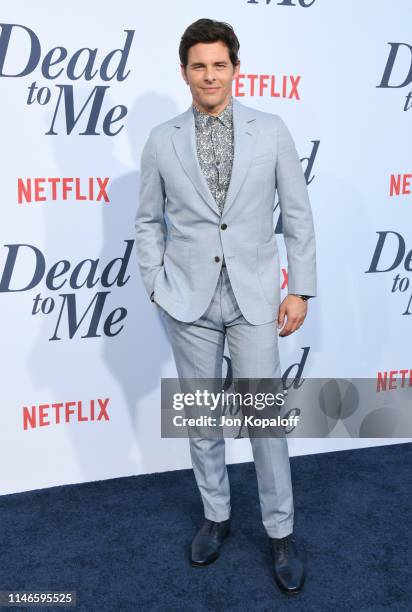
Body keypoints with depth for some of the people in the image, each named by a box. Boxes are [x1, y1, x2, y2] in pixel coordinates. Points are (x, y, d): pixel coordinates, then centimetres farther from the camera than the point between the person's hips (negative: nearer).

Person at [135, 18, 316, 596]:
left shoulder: (272, 131, 0)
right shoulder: (162, 140, 2)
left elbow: (298, 215, 2)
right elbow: (148, 221, 10)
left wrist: (301, 290, -1)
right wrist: (156, 284, 3)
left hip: (253, 295, -1)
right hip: (190, 299, 2)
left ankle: (281, 533, 20)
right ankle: (216, 515, 32)